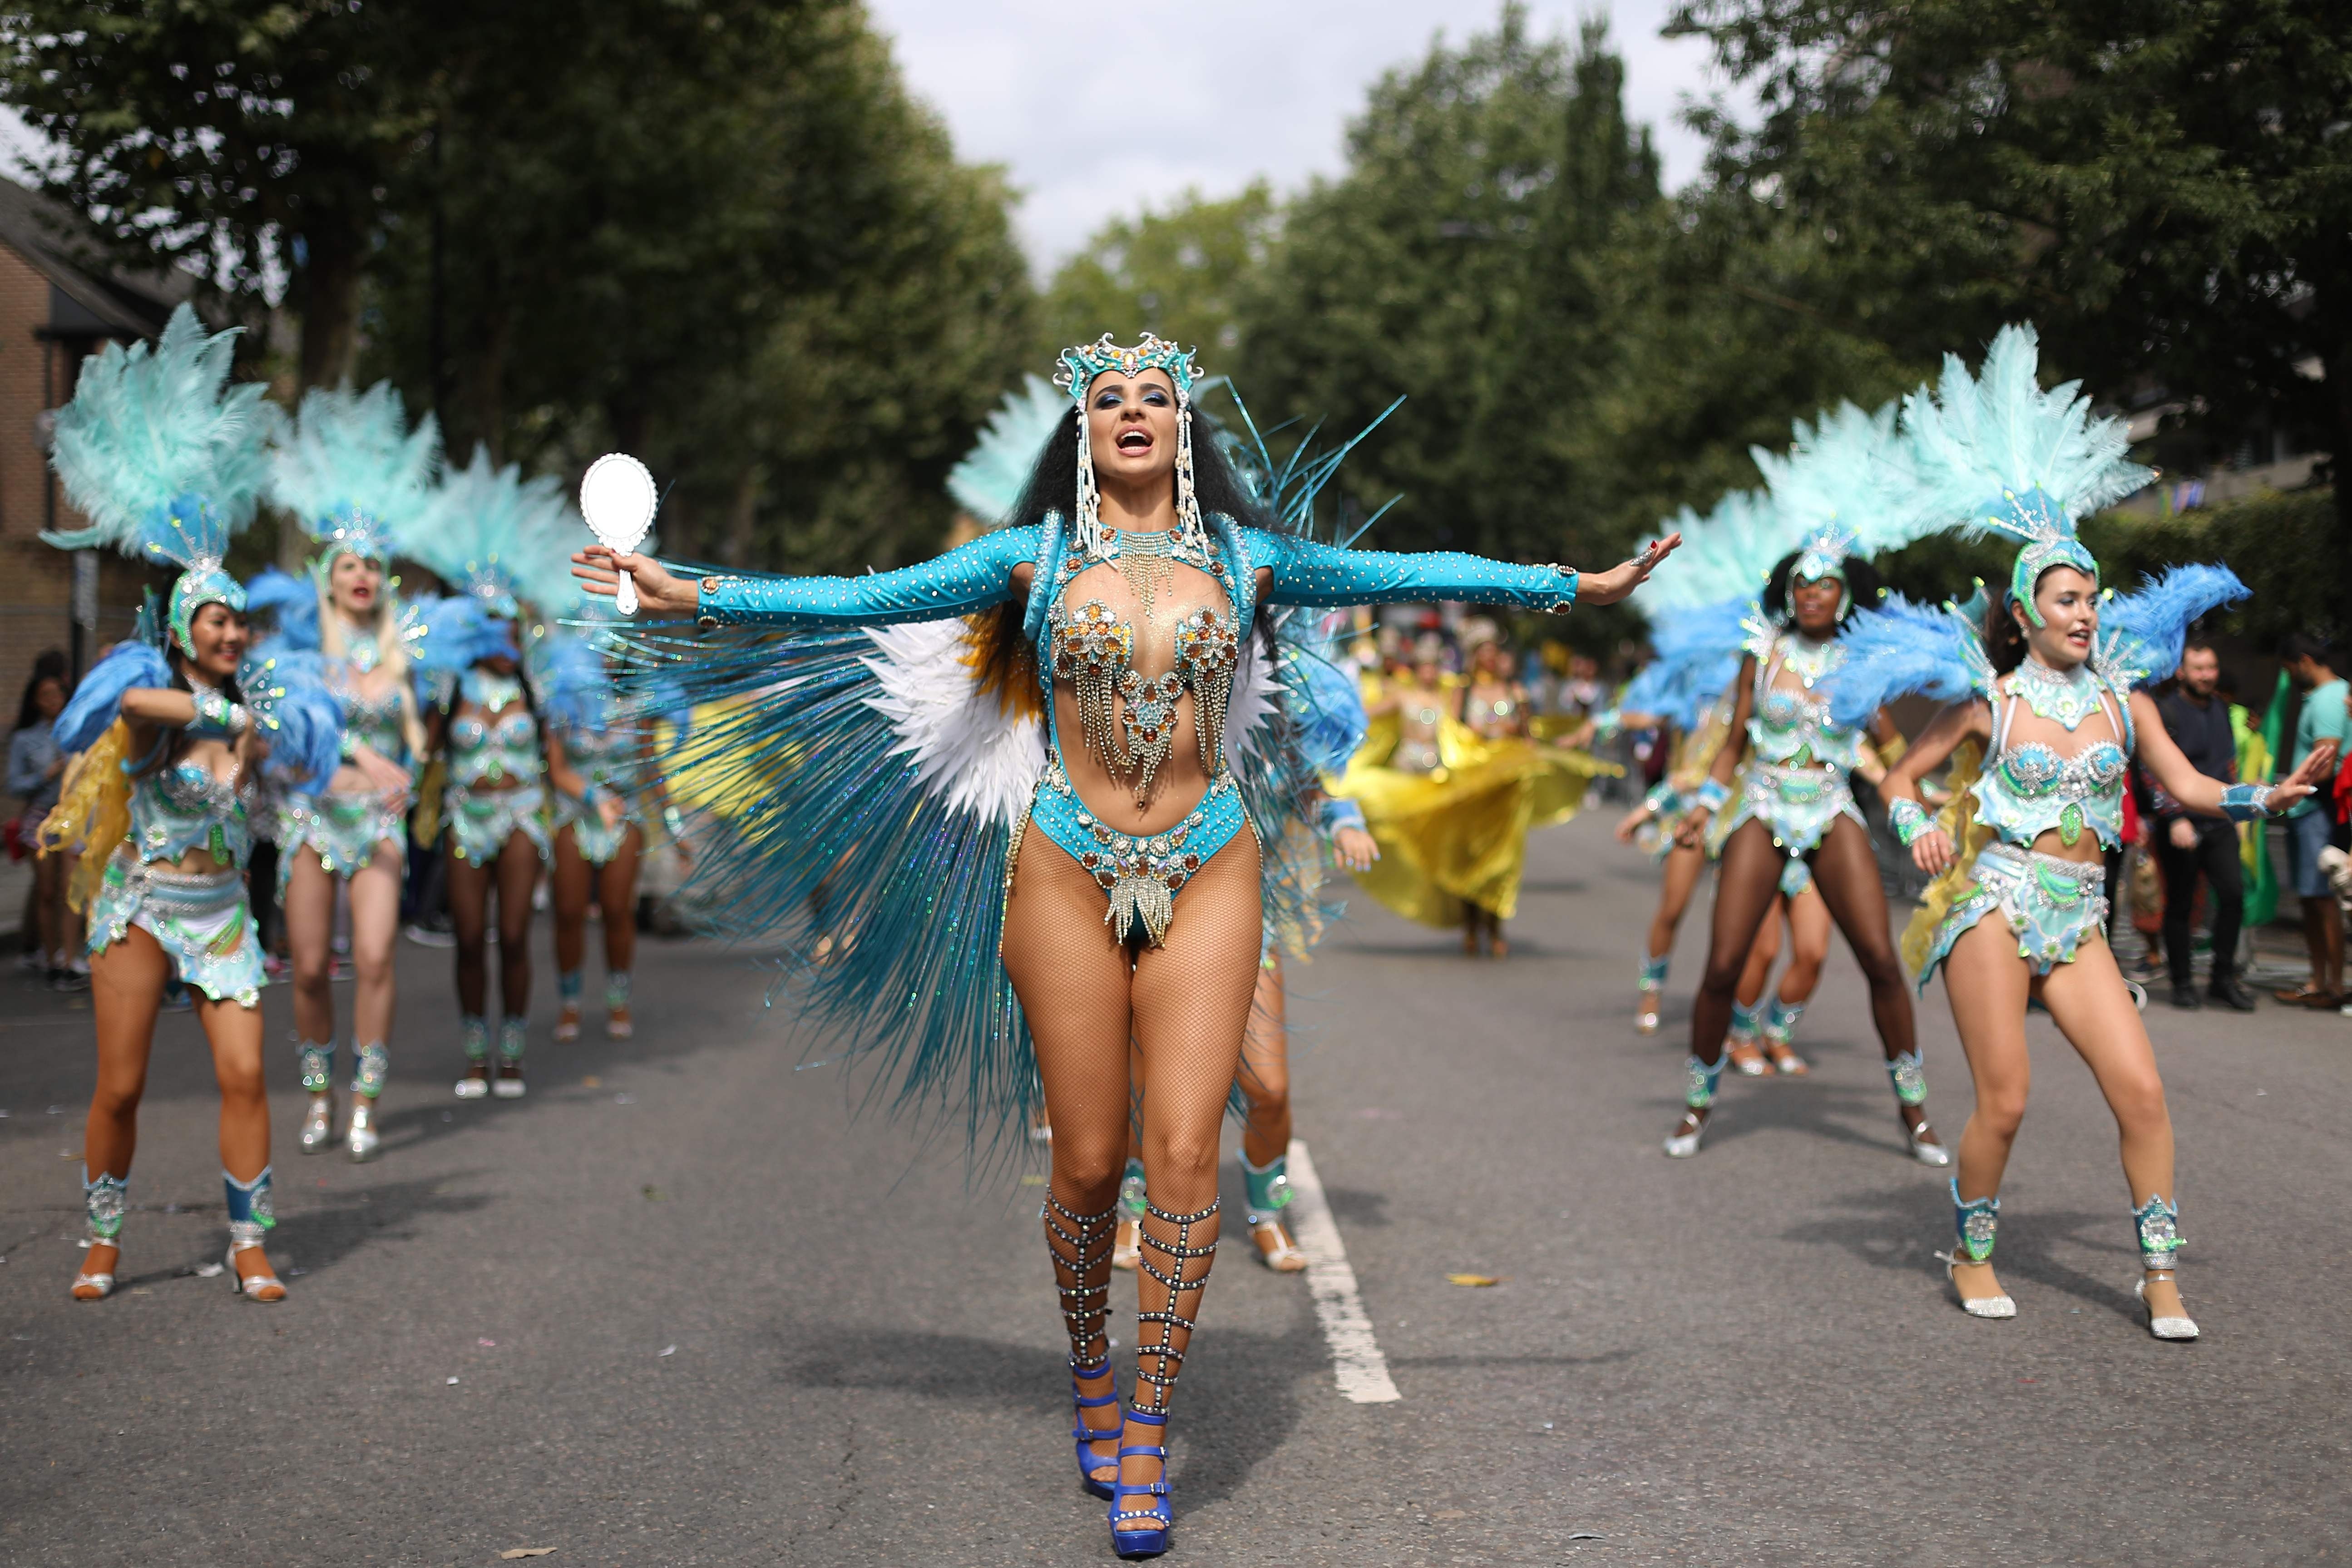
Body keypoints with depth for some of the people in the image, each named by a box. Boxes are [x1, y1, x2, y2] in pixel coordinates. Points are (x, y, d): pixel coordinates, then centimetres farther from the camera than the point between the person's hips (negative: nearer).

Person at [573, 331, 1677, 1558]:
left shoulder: (1247, 556, 7)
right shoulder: (1032, 558, 4)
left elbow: (1415, 575, 13)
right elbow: (866, 601, 3)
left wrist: (1573, 587, 15)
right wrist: (690, 596, 0)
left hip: (1208, 872, 1)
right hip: (1069, 869, 0)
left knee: (1185, 1152, -8)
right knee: (1089, 1164, 2)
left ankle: (1144, 1436, 3)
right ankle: (1091, 1375, 29)